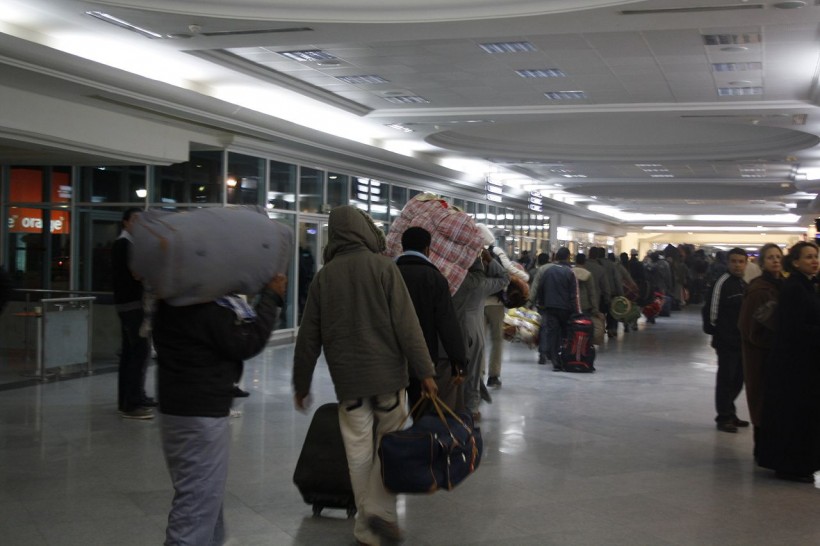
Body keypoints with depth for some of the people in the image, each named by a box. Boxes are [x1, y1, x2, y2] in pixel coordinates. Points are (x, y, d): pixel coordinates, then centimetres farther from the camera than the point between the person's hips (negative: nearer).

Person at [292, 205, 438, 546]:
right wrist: (424, 370, -7)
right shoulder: (383, 267, -4)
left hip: (347, 378, 2)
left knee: (359, 452, 9)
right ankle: (381, 509, -2)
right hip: (388, 375, -2)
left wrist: (301, 382, 17)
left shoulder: (324, 276, 5)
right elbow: (406, 324, -10)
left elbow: (309, 336, 8)